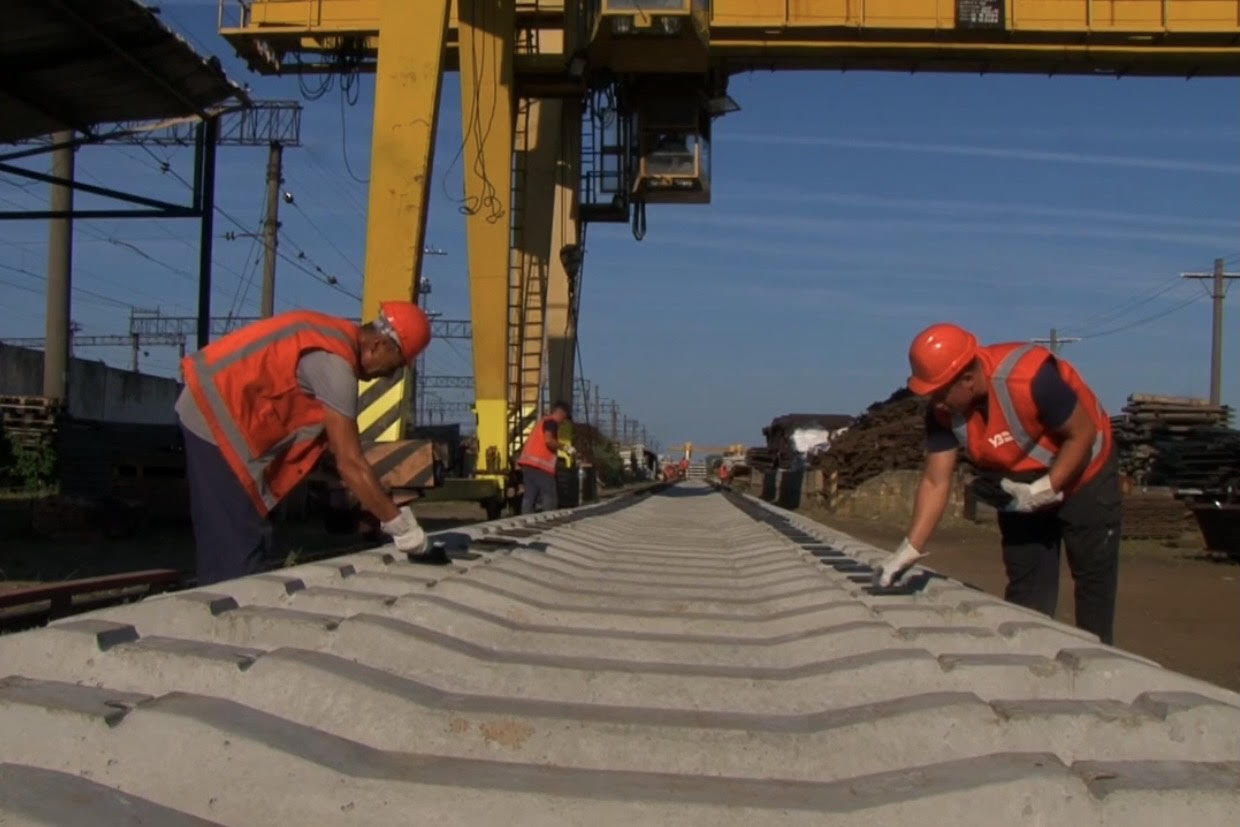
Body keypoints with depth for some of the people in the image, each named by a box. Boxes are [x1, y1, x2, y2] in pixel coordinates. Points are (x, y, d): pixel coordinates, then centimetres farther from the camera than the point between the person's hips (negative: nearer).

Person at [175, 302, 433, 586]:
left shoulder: (338, 338, 7)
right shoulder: (335, 362, -23)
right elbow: (350, 462, -24)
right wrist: (399, 524, -18)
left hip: (212, 411, 10)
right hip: (216, 418, -10)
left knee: (225, 541, 14)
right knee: (237, 545, -7)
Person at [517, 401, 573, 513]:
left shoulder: (542, 421, 26)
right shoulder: (551, 422, -4)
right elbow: (549, 441, -19)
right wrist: (564, 447, -8)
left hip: (528, 462, 9)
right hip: (540, 465, -9)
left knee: (529, 497, 6)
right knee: (549, 499, -5)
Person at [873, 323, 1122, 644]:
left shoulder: (1028, 378, -37)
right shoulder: (944, 412, -19)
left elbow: (1082, 434, -26)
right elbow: (935, 482, -16)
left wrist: (1045, 490, -30)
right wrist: (909, 551, -21)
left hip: (1085, 476, -5)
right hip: (1022, 486, 5)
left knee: (1093, 581, 2)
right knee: (1025, 588, 7)